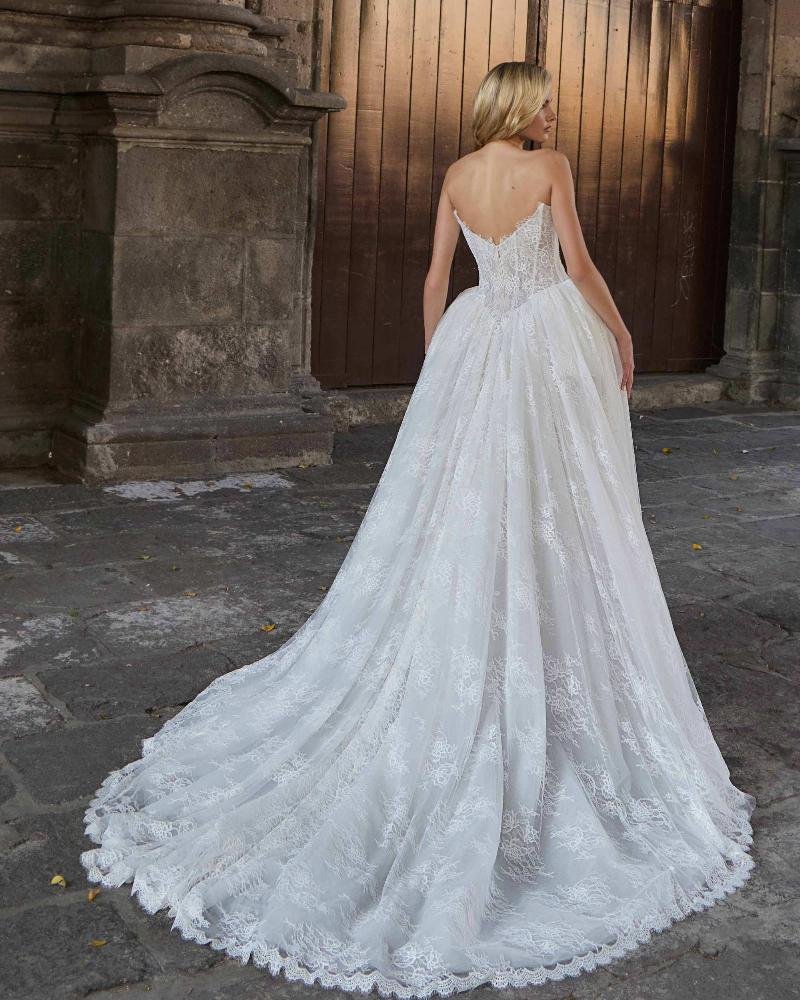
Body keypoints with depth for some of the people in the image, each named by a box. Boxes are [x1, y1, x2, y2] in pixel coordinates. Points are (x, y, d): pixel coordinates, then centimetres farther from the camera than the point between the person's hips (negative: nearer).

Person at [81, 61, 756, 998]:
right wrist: (623, 336, 7)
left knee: (462, 523, 9)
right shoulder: (550, 168, -7)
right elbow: (580, 267, -8)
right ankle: (561, 683, 10)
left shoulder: (456, 176, 8)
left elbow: (435, 278, 11)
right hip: (553, 338, -5)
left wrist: (434, 365, 21)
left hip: (477, 341, 5)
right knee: (559, 525, 2)